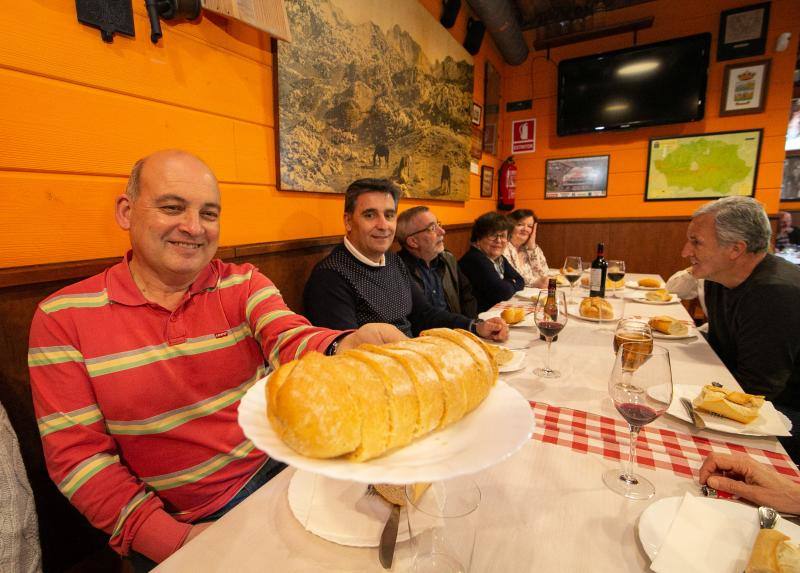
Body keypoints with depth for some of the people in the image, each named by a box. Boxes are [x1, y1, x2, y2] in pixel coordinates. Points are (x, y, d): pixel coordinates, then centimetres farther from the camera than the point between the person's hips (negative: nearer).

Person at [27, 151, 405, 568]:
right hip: (177, 523, 0)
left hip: (278, 471, 1)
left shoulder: (244, 284, -2)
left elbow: (289, 340, -21)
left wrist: (342, 348, -44)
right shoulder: (62, 318, -6)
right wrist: (170, 538, -14)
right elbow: (77, 452, -6)